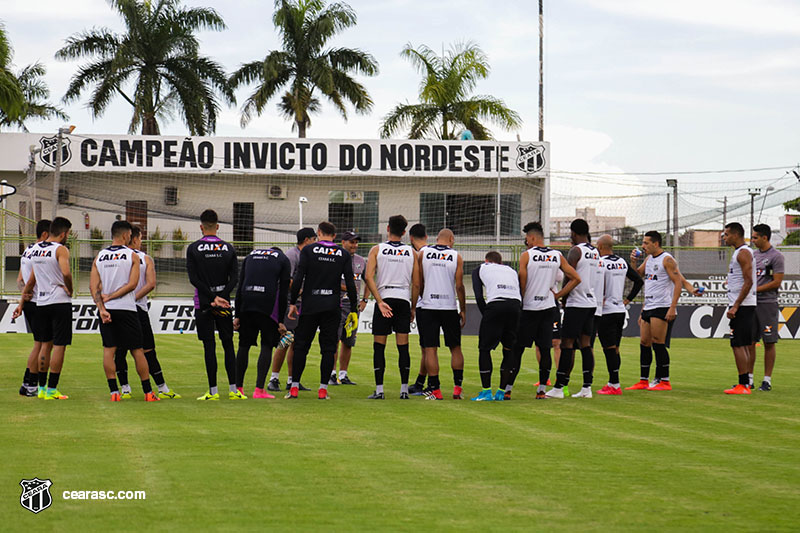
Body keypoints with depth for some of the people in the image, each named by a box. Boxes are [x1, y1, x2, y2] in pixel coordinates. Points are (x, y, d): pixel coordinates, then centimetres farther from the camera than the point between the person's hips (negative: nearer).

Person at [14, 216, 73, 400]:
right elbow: (66, 272, -28)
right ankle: (52, 390, -4)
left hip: (41, 303, 7)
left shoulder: (35, 249, 11)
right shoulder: (60, 249, -10)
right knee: (59, 346, -2)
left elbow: (31, 279, 19)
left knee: (46, 344, 16)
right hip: (60, 302, -7)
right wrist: (70, 289, -10)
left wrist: (22, 303, 25)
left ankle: (42, 388, 17)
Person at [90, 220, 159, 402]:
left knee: (108, 350, 4)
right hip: (126, 309, -3)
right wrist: (111, 297, -6)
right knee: (137, 350, 5)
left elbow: (93, 286, -1)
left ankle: (114, 392, -3)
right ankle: (148, 392, 9)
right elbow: (132, 284, -11)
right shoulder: (132, 256, -2)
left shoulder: (99, 257, 7)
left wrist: (102, 307, -6)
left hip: (106, 310, 3)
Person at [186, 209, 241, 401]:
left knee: (209, 346, -2)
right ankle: (233, 390, 4)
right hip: (224, 303, 2)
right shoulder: (228, 249, 4)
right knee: (228, 345, 7)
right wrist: (221, 297, -10)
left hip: (203, 304, -2)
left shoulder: (193, 249, -2)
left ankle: (213, 391, -3)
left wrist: (213, 297, -12)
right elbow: (234, 277, -3)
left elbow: (194, 279, -10)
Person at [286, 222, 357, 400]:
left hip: (310, 305, -1)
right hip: (332, 308, 1)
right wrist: (353, 308, 7)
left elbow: (298, 278, -7)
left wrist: (292, 303, -1)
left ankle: (294, 387, 2)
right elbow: (350, 283, 1)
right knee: (328, 348, 5)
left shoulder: (309, 250, -1)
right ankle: (323, 389, 1)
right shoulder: (343, 254, 4)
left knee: (301, 346, 6)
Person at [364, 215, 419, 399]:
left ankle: (379, 390, -2)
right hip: (403, 300, 1)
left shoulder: (377, 250, 2)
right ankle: (404, 389, 3)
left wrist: (380, 301, -10)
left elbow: (368, 277, -9)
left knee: (379, 346, 3)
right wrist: (413, 307, 13)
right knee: (403, 347, 5)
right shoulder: (411, 252, 6)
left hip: (384, 299, -1)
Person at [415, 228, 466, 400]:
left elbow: (417, 283, 2)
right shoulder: (456, 257, 0)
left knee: (430, 349, 1)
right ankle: (457, 387, 7)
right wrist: (463, 310, 6)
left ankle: (435, 390, -3)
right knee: (455, 348, 12)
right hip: (449, 307, 0)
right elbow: (459, 286, -2)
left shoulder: (422, 253, 2)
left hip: (427, 307, 0)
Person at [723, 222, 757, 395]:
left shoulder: (744, 253, -13)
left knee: (738, 345, -10)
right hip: (741, 305, 10)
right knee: (744, 345, 11)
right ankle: (744, 383, 13)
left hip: (742, 306, -10)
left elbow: (748, 282, -21)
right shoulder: (739, 252, 19)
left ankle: (743, 384, -11)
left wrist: (735, 306, -22)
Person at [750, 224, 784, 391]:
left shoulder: (776, 256, -7)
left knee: (769, 343, -2)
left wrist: (755, 289, -13)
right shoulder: (754, 255, 15)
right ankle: (748, 379, 11)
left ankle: (767, 380, 1)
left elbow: (777, 282, -12)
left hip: (767, 303, -7)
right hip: (751, 303, 7)